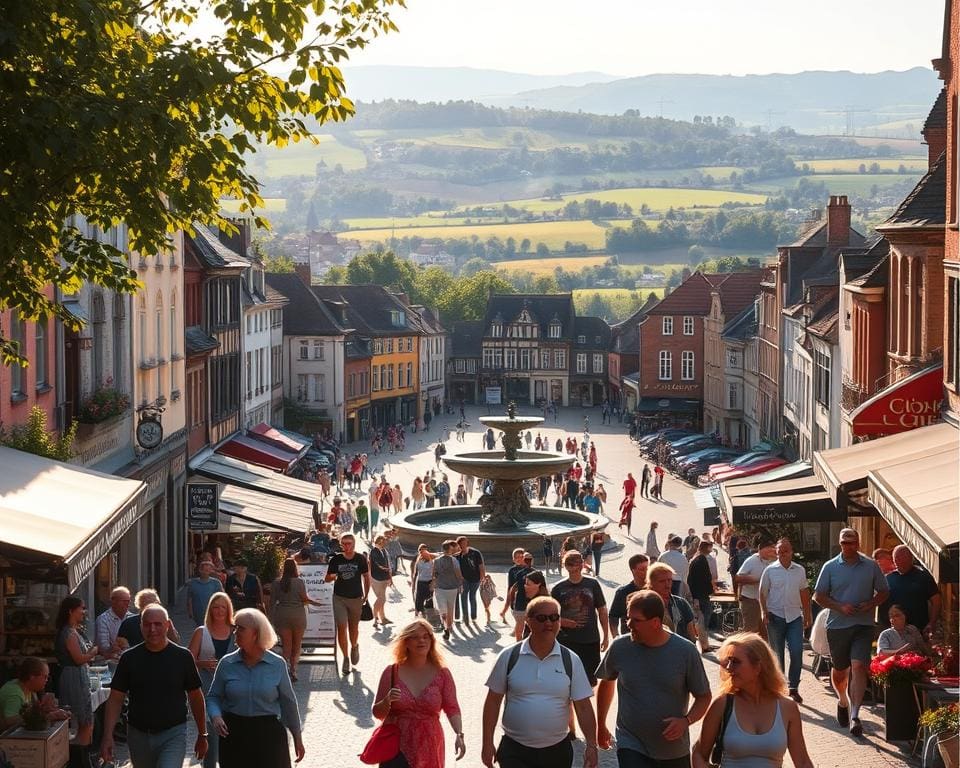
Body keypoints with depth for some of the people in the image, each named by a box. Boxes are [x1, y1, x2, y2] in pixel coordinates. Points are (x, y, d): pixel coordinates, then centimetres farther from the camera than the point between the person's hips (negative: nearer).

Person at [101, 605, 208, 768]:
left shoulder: (183, 656, -3)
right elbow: (115, 699, 1)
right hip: (138, 735, 3)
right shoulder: (130, 658, 0)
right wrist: (108, 736, -8)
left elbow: (196, 698, 5)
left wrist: (202, 735, 8)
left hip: (173, 735, -3)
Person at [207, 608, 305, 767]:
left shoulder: (277, 664, -2)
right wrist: (216, 716, -13)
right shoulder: (227, 664, 1)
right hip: (234, 734, 1)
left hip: (269, 735, -1)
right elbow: (213, 697, 8)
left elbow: (288, 702, 6)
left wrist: (297, 737, 11)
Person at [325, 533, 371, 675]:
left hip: (356, 598, 0)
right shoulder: (336, 559, -4)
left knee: (353, 627, 13)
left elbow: (366, 577, 6)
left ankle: (354, 647, 44)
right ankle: (345, 657, 4)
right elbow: (327, 578, 3)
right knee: (341, 627, -7)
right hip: (339, 598, 0)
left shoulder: (360, 558, -5)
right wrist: (333, 577, -20)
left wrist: (366, 595, 4)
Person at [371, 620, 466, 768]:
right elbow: (377, 713, 4)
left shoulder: (442, 674, -1)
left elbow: (452, 709, -2)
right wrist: (387, 701, -17)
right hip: (396, 746, 0)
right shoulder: (392, 672, -1)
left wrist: (459, 734, -18)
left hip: (428, 747, 0)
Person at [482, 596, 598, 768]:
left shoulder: (571, 661, 0)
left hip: (557, 751, 2)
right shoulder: (509, 657, -3)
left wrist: (591, 745, -9)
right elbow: (493, 701, 1)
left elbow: (583, 707, 0)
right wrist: (487, 743, -2)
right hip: (515, 751, -2)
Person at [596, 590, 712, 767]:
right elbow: (606, 683, 11)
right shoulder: (620, 648, -9)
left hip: (674, 750, 1)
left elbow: (703, 696, -2)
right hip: (632, 746, -1)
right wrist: (601, 725, 19)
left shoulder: (685, 651, -12)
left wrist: (686, 721, -21)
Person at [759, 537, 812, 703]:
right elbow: (763, 593, 3)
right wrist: (764, 611, -9)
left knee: (797, 652, -10)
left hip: (795, 616, 1)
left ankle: (793, 688, 1)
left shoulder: (800, 570, 7)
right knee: (777, 655, 6)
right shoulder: (770, 570, 0)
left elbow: (804, 593, 14)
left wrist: (807, 615, 13)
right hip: (775, 616, -1)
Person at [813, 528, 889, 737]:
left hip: (863, 625, -1)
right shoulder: (830, 567, 2)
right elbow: (818, 596, 3)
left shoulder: (871, 566, 4)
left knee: (858, 667, -16)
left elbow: (883, 592, 11)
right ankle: (842, 701, 43)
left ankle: (854, 716, -18)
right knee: (839, 671, 13)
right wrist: (840, 607, -12)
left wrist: (871, 604, -9)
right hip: (837, 625, 1)